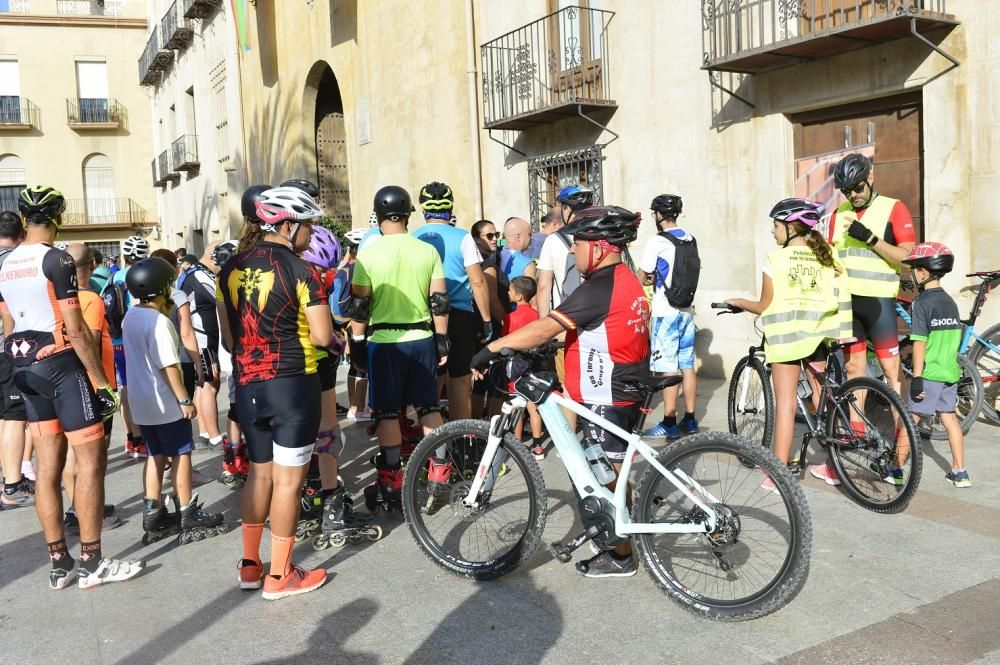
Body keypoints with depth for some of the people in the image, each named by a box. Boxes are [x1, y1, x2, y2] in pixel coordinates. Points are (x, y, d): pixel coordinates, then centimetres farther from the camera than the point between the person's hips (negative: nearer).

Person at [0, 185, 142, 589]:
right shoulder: (57, 260, -13)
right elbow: (76, 330, -16)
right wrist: (101, 382, -13)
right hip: (61, 365, -8)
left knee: (48, 467, 10)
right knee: (91, 462, -1)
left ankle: (58, 564, 16)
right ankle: (92, 563, 3)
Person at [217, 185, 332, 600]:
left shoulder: (232, 268, 7)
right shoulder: (297, 270, -12)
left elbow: (228, 335, 11)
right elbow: (322, 336, -13)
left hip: (247, 386, 6)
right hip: (292, 385, -6)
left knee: (259, 472, 19)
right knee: (288, 478, 3)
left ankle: (249, 565, 27)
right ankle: (280, 576, 12)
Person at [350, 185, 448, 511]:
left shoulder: (368, 254, -7)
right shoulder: (428, 251, 0)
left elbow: (359, 306, -5)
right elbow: (439, 301, 1)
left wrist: (357, 342, 5)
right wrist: (442, 339, 9)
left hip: (384, 340, -2)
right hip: (422, 338, 3)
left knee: (387, 412, 5)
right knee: (429, 407, 12)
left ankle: (391, 481, 9)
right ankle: (439, 472, 16)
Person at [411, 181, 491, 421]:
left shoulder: (411, 239, 1)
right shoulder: (462, 237, -5)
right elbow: (477, 282, -8)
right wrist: (486, 319, 0)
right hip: (459, 316, -3)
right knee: (460, 383, 4)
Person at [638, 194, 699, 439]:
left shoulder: (657, 242, -12)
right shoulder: (690, 239, 8)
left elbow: (641, 278, -6)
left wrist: (651, 279, 15)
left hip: (666, 312, -7)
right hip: (686, 310, 7)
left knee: (668, 369, -3)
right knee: (687, 366, 11)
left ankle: (669, 423, 0)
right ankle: (690, 420, 17)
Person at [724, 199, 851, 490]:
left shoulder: (776, 259, -9)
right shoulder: (826, 259, 2)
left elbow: (764, 307, -4)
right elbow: (833, 297, 0)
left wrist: (737, 302, 13)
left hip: (786, 337, -4)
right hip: (817, 335, 4)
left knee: (785, 403, -2)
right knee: (822, 398, 16)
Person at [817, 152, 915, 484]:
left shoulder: (893, 209, -3)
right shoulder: (840, 214, 12)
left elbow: (907, 257, -11)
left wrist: (870, 238, -19)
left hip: (878, 301, -5)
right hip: (846, 300, 5)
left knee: (891, 373, -6)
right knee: (853, 373, 9)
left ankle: (902, 445, 0)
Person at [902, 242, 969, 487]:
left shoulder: (922, 303, -13)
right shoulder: (950, 301, 9)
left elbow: (919, 343, -17)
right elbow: (956, 339, 14)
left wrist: (917, 377, -16)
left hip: (929, 373, -7)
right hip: (950, 372, 7)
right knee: (949, 417, 13)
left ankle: (897, 470, 8)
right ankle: (959, 473, 17)